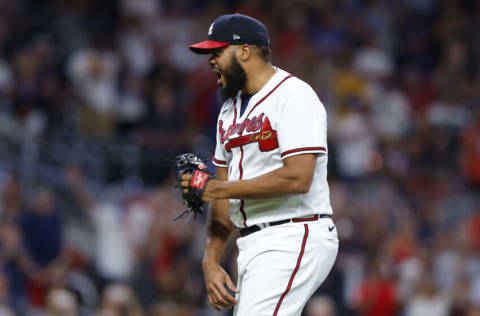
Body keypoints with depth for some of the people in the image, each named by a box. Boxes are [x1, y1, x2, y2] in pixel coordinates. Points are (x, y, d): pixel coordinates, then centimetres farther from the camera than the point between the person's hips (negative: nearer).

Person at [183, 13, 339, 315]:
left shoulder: (294, 96, -10)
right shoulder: (230, 109, 18)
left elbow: (298, 178, -22)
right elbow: (223, 195, 17)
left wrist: (221, 188, -15)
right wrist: (211, 262, 6)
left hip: (295, 240, -9)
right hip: (253, 245, 9)